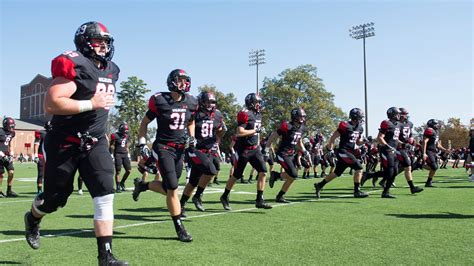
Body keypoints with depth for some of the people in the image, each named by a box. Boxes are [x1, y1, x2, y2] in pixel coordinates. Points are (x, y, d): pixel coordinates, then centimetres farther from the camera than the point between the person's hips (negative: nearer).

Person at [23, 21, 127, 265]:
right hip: (64, 144, -5)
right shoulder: (74, 65, -16)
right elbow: (50, 104, -24)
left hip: (95, 143, 6)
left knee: (105, 196, -8)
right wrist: (91, 104, -25)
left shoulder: (111, 71, 9)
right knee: (55, 197, 11)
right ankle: (33, 219, 48)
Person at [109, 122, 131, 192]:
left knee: (129, 170, 0)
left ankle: (122, 183, 21)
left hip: (125, 154, 6)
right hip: (118, 154, -6)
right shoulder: (115, 136, -7)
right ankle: (118, 187, 2)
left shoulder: (126, 136, 12)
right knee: (118, 171, -4)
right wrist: (112, 156, -11)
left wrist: (128, 155, 17)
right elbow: (111, 146, -6)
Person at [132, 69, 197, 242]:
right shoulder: (160, 101, -11)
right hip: (163, 148, -6)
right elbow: (145, 123, 1)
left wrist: (191, 137, 5)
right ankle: (180, 229, 2)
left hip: (180, 149, 6)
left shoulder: (190, 103, 2)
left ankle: (142, 185, 43)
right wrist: (142, 144, -4)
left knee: (167, 188, 13)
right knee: (172, 189, -9)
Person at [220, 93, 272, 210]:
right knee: (237, 175, 3)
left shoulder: (258, 115, 13)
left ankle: (259, 200, 2)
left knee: (263, 172, -5)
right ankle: (224, 197, 23)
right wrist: (256, 130, -20)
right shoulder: (245, 114, -15)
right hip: (244, 149, -7)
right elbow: (239, 133, -23)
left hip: (254, 149, 8)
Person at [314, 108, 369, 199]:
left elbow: (358, 142, 19)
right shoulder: (345, 126, -16)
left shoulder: (359, 128, 10)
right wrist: (330, 150, -9)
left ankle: (319, 185, 23)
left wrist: (364, 141, -1)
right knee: (358, 168, -13)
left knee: (337, 173, 13)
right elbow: (333, 137, -11)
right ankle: (357, 191, -5)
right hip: (343, 151, -9)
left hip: (350, 152, 9)